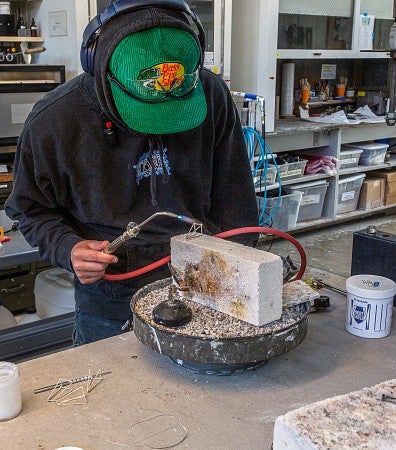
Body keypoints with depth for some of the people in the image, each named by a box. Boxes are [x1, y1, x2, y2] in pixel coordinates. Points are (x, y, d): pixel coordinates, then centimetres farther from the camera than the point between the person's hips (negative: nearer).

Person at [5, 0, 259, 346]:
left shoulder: (212, 96, -10)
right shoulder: (53, 120, -16)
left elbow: (233, 205, -1)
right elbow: (31, 208, -2)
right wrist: (68, 248, -20)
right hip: (110, 304, -1)